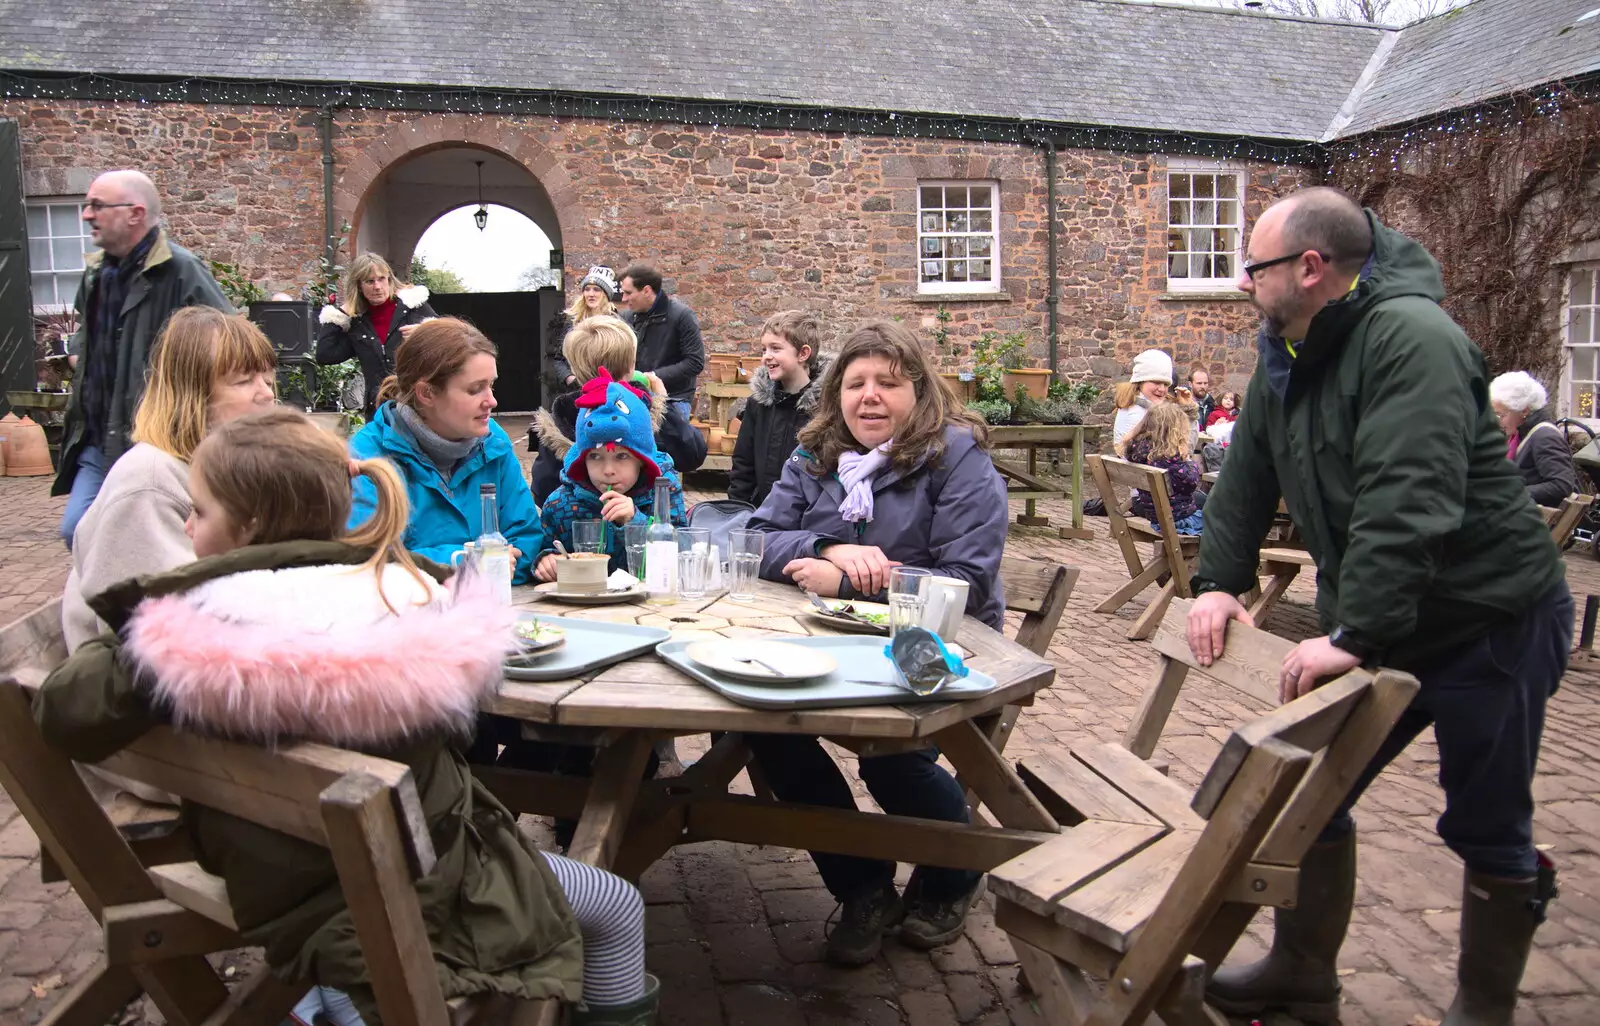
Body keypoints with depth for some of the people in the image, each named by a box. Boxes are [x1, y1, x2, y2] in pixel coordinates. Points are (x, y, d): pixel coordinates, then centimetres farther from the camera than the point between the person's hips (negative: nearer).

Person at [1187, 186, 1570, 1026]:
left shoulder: (1410, 339, -25)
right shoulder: (1285, 353, 3)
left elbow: (1410, 504, -34)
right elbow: (1248, 474, 7)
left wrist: (1354, 635, -35)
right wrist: (1218, 580, -2)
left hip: (1491, 618, -8)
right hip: (1375, 620, 8)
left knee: (1487, 830, 8)